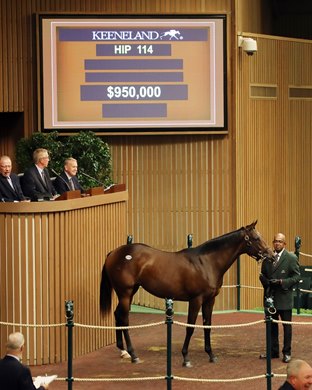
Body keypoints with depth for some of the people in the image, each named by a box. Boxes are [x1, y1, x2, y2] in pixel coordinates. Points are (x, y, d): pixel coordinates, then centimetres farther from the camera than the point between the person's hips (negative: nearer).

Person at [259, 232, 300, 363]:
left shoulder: (291, 258, -5)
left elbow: (296, 276, -7)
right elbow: (262, 274, 14)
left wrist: (282, 282, -20)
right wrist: (266, 282, -8)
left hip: (284, 297, -4)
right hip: (270, 297, 4)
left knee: (287, 326, 3)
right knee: (271, 325, 11)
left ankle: (287, 353, 11)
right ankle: (273, 351, 21)